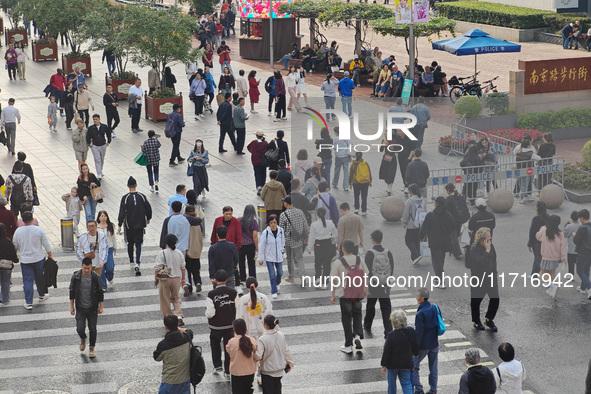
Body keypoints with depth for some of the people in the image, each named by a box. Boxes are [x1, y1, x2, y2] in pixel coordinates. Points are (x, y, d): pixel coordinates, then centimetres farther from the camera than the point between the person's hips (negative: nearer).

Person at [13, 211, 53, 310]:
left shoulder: (18, 231, -8)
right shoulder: (38, 230, -11)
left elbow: (15, 245, 5)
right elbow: (46, 244, -4)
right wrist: (50, 254, 10)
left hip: (25, 260, 0)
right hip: (38, 258, 0)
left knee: (27, 280, 2)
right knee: (40, 278, 21)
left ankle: (28, 303, 0)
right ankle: (42, 295, 40)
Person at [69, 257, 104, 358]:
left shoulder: (96, 277, -9)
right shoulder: (76, 277, -9)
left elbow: (100, 292, 2)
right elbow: (72, 292, 1)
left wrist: (101, 306, 5)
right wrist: (71, 306, 2)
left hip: (92, 308, 0)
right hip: (80, 308, 0)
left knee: (92, 329, 4)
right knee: (80, 329, -8)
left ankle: (91, 348, 24)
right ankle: (83, 339, 28)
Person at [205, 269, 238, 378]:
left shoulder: (211, 294, -20)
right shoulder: (233, 292, -12)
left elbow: (210, 314, -20)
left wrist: (207, 313, 3)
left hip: (216, 326, -2)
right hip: (231, 325, 2)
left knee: (215, 344, 25)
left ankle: (217, 366, 24)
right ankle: (228, 371, 20)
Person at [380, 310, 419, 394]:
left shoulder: (391, 336, -23)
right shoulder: (411, 331, -11)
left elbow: (386, 352, -16)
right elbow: (416, 346, 4)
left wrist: (384, 365, -5)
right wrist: (415, 354, 25)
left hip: (393, 364, -3)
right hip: (406, 364, 3)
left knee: (392, 383, 16)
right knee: (406, 383, 13)